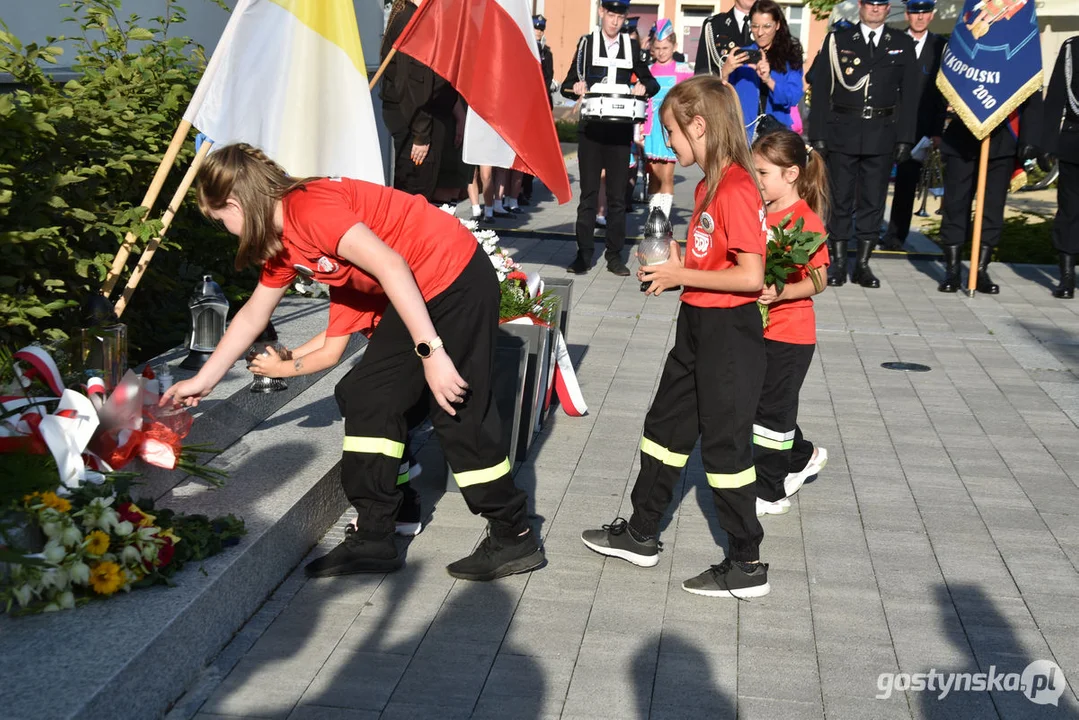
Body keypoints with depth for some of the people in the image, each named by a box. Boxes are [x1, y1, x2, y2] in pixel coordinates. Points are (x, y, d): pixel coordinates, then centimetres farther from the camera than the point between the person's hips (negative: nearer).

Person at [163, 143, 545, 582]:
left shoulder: (310, 209, -21)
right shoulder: (281, 242, 11)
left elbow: (391, 267, -28)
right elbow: (252, 315, 23)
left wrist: (431, 351, -29)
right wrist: (202, 381, 28)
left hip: (456, 278, -10)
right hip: (420, 295, 10)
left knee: (459, 413, -6)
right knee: (365, 396, 9)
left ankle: (515, 539, 9)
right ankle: (373, 538, 14)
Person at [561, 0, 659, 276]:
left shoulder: (631, 46, 10)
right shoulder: (587, 42, 5)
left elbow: (652, 82, 14)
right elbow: (568, 84, 2)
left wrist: (643, 87, -9)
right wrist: (576, 87, -21)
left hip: (620, 129, 1)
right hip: (591, 127, -1)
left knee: (617, 194, 3)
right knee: (588, 192, 2)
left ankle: (615, 255, 9)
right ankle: (584, 254, 6)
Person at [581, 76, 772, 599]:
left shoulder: (736, 190, -21)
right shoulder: (709, 185, 9)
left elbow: (751, 276, -25)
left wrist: (681, 276, -17)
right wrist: (676, 268, 0)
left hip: (729, 333, -10)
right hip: (697, 326, 10)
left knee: (725, 445, 0)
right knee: (665, 426, 18)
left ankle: (746, 566, 13)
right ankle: (640, 534, 34)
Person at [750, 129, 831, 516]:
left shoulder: (806, 221, -15)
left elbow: (818, 281, -17)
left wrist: (780, 292, -30)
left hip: (790, 335, -8)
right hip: (759, 329, 8)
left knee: (771, 410, 0)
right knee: (766, 403, 18)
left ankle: (769, 493, 12)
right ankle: (803, 456, 40)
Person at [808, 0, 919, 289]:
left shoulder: (903, 45, 9)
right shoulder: (837, 40, 5)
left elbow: (909, 95, 7)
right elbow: (821, 90, 3)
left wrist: (905, 138, -1)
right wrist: (817, 134, -4)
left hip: (882, 135, 1)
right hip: (842, 133, -1)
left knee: (873, 201, 4)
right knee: (840, 200, 2)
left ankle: (863, 264, 11)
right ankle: (838, 263, 10)